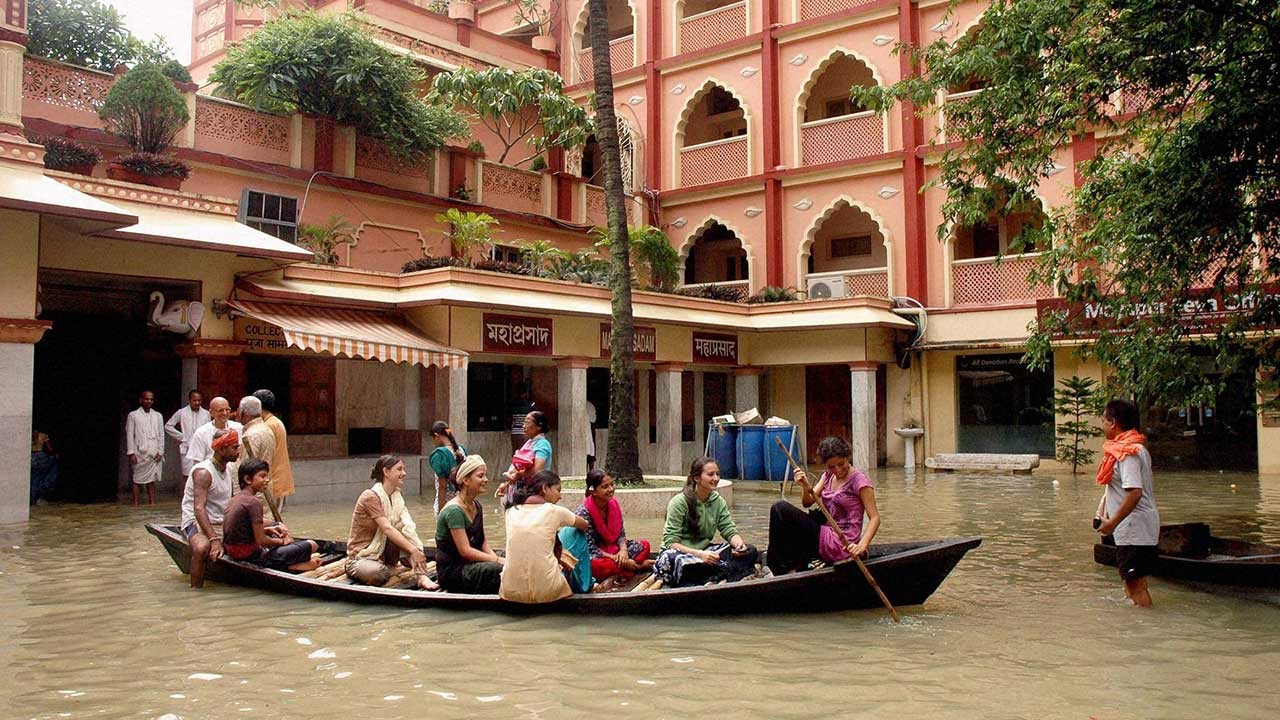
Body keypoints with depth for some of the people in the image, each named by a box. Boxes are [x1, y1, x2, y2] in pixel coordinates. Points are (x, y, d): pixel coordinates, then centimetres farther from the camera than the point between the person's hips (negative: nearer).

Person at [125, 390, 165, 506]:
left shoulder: (158, 416, 13)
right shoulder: (133, 415, 4)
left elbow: (161, 435, 11)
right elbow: (129, 435, 0)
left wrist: (160, 451, 2)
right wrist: (131, 453, -7)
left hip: (154, 454, 3)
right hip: (139, 453, -3)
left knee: (152, 480, 4)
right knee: (137, 480, -2)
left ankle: (152, 503, 6)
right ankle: (135, 504, 2)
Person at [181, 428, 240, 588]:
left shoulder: (228, 469, 12)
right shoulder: (203, 472, -16)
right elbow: (199, 509, -28)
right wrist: (214, 540, -38)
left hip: (223, 523, 9)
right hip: (197, 523, -9)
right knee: (202, 548, -38)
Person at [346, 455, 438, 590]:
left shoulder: (396, 496, 6)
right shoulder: (371, 496, -19)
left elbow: (408, 525, -7)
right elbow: (387, 529, -27)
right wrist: (413, 550, -33)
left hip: (384, 551, 7)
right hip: (362, 556, -7)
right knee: (377, 573, -39)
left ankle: (422, 577, -26)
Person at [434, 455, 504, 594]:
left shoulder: (476, 506, 10)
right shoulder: (454, 510, -17)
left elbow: (483, 542, 10)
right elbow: (465, 551, -20)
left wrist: (496, 557, -9)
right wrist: (497, 560, -20)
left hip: (469, 565, 8)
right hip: (451, 571, -8)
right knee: (499, 570, -30)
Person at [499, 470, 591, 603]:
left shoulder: (511, 511, 8)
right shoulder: (554, 511, -3)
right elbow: (584, 525, 18)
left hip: (511, 592, 4)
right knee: (577, 533, 19)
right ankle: (582, 585, 33)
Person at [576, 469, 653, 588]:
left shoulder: (614, 504, -3)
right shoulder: (584, 512, -22)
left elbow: (621, 533, 3)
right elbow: (591, 548, -22)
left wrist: (623, 550, -19)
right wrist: (616, 559, -25)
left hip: (614, 549, 7)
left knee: (645, 545, -4)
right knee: (596, 565, -40)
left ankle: (615, 575, -21)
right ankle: (639, 566, -20)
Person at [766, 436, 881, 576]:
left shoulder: (858, 480, -11)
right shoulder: (828, 475, 10)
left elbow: (875, 518, -13)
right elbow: (808, 502, 4)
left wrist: (862, 546, -28)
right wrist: (806, 487, -18)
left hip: (840, 546, -8)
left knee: (781, 509, -12)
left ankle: (779, 570, 0)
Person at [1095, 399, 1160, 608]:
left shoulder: (1127, 453, -18)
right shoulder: (1138, 448, 14)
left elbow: (1135, 493, -27)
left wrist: (1112, 522, -21)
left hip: (1134, 529, -11)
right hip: (1139, 528, 11)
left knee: (1136, 583, -6)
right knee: (1132, 579, 18)